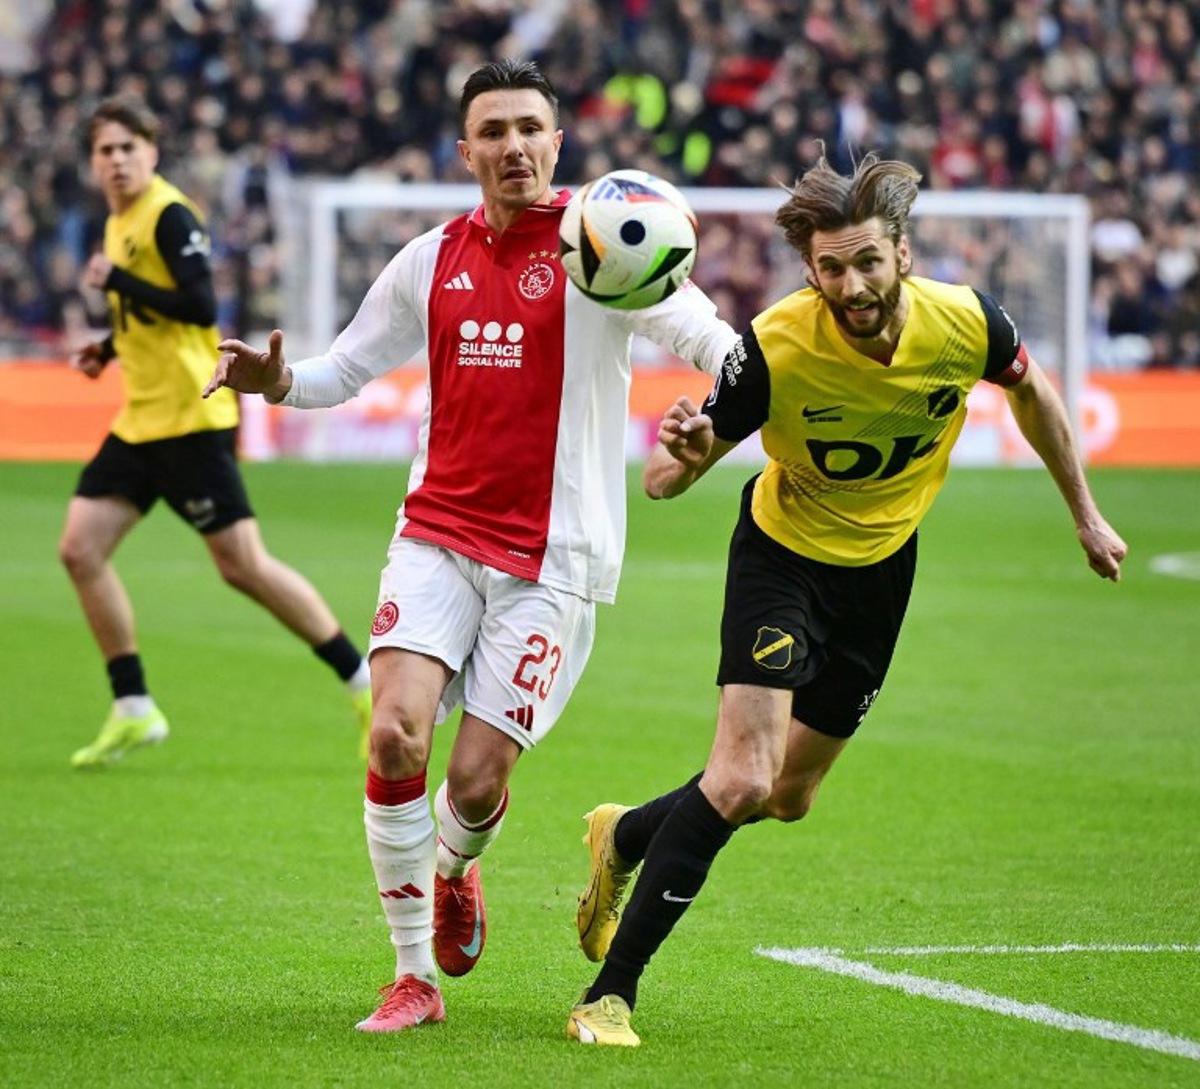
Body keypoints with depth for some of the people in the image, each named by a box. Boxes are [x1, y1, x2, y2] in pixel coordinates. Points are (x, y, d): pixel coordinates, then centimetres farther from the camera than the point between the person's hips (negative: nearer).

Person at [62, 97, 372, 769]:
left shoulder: (170, 216, -13)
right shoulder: (119, 223, 14)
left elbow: (201, 307, -23)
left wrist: (117, 281, -21)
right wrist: (110, 350, 13)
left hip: (191, 417, -9)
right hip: (141, 419, 9)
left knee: (242, 564, -8)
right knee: (81, 549, 1)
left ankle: (366, 682, 3)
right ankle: (134, 711, 8)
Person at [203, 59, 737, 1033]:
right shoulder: (432, 259, 8)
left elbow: (707, 337, -17)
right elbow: (347, 368, 19)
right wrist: (275, 380, -2)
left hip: (551, 558, -3)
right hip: (439, 535, 3)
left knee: (477, 779, -6)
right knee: (395, 736, -16)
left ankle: (455, 869, 34)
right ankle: (414, 977, -2)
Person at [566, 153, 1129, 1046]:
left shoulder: (965, 324, -22)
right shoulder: (777, 346, -30)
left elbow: (1032, 391, 3)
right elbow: (664, 483, -23)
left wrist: (1086, 515, 11)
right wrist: (685, 455, -47)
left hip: (883, 563, 4)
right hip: (785, 549, -4)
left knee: (788, 796, 14)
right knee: (743, 776, -21)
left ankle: (625, 837, 42)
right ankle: (612, 990, -12)